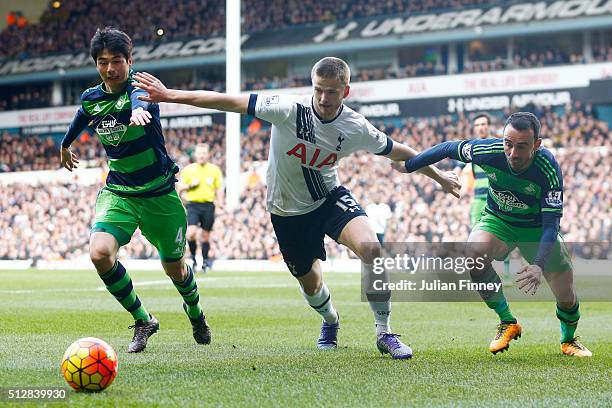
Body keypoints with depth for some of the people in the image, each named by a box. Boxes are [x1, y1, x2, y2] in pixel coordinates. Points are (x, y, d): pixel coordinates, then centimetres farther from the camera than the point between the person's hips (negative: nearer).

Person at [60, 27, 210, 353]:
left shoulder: (137, 88, -15)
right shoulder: (90, 98, 0)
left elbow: (142, 98, -43)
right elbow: (79, 119, 26)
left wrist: (140, 110, -67)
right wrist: (65, 145, 45)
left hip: (160, 194, -3)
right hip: (117, 193, 3)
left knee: (174, 268, 9)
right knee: (100, 253, -24)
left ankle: (194, 312, 46)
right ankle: (143, 321, -5)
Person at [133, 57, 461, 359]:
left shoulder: (356, 129, -17)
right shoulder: (289, 110, -26)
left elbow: (397, 151, 1)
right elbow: (229, 102, -24)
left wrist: (439, 176, 10)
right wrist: (169, 96, -25)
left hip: (330, 197, 1)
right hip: (288, 211, 0)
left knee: (370, 247, -26)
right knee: (310, 284, 11)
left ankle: (384, 333, -11)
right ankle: (330, 321, 50)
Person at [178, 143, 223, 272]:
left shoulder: (214, 170, 7)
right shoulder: (188, 169, 6)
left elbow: (219, 188, 13)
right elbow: (180, 187, 9)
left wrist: (220, 204, 4)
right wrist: (190, 185, -9)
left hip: (208, 205, 1)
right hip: (193, 205, -1)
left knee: (205, 235, 5)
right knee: (191, 232, -18)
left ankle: (205, 260, 18)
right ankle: (193, 257, 2)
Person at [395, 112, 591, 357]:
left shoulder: (549, 170, -33)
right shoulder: (488, 151, -29)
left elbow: (550, 224, -33)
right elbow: (448, 148, -10)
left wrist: (539, 265, -48)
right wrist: (408, 166, 0)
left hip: (537, 227, -1)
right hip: (497, 220, 1)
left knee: (567, 299, -4)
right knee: (474, 253, -33)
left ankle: (569, 340, 33)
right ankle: (507, 323, -13)